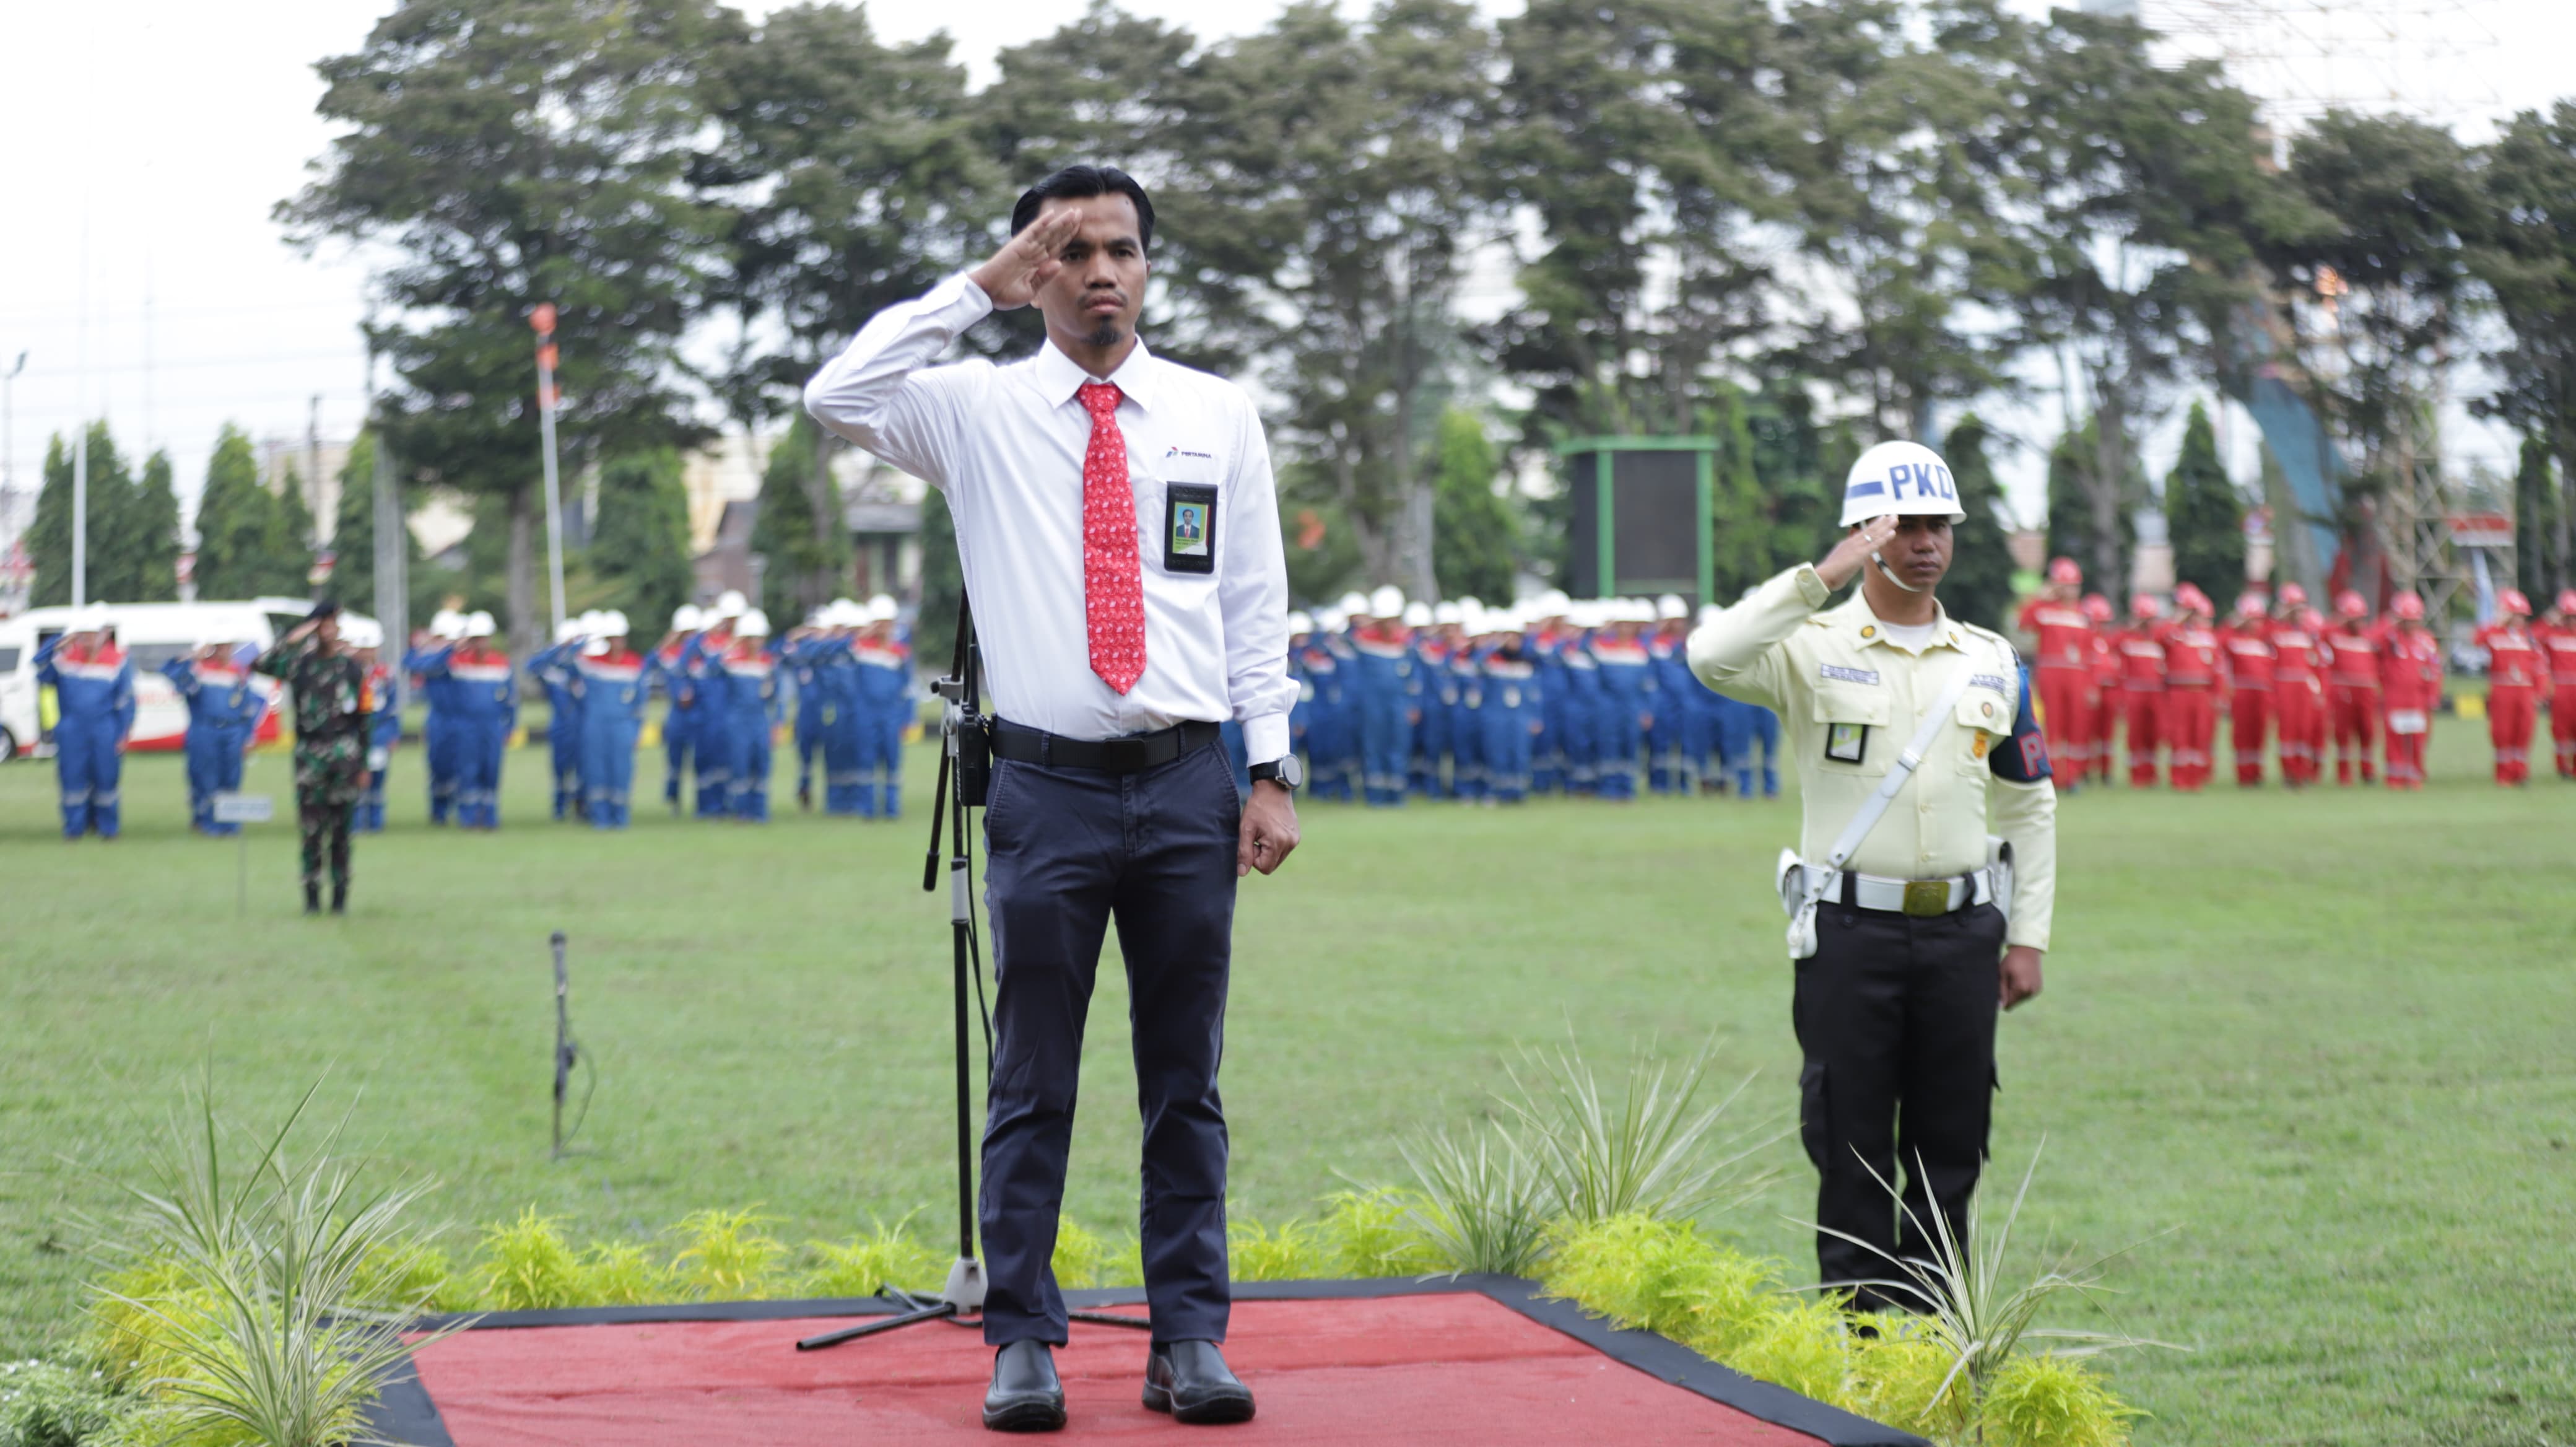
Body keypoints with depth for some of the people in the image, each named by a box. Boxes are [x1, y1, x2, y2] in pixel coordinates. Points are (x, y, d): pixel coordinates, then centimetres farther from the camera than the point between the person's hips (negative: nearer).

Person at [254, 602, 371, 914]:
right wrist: (292, 640, -13)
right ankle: (311, 897, 1)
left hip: (345, 755, 0)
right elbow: (262, 664, -10)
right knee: (311, 829, -2)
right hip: (310, 755, 0)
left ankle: (340, 897, 8)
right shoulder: (300, 663, 7)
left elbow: (364, 716, 7)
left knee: (340, 829, 2)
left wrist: (364, 765, 5)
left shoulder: (352, 666, 7)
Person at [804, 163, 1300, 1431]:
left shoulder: (1220, 418, 9)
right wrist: (976, 290, -9)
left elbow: (1257, 605, 8)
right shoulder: (978, 409, 4)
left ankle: (1189, 1339, 13)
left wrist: (1273, 772, 1)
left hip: (1187, 782, 2)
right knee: (1034, 1083, 2)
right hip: (1048, 785, -2)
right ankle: (1022, 1341, 8)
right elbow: (837, 398, -13)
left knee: (1185, 1078, 7)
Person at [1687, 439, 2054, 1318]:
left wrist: (2028, 937, 9)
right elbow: (1712, 658, -23)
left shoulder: (1991, 663, 11)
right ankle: (1858, 1325, 8)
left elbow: (2030, 803, 16)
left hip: (1962, 930, 4)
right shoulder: (1815, 650, -2)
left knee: (1951, 1145, 7)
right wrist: (1821, 578, -25)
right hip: (1850, 931, -4)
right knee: (1852, 1146, 0)